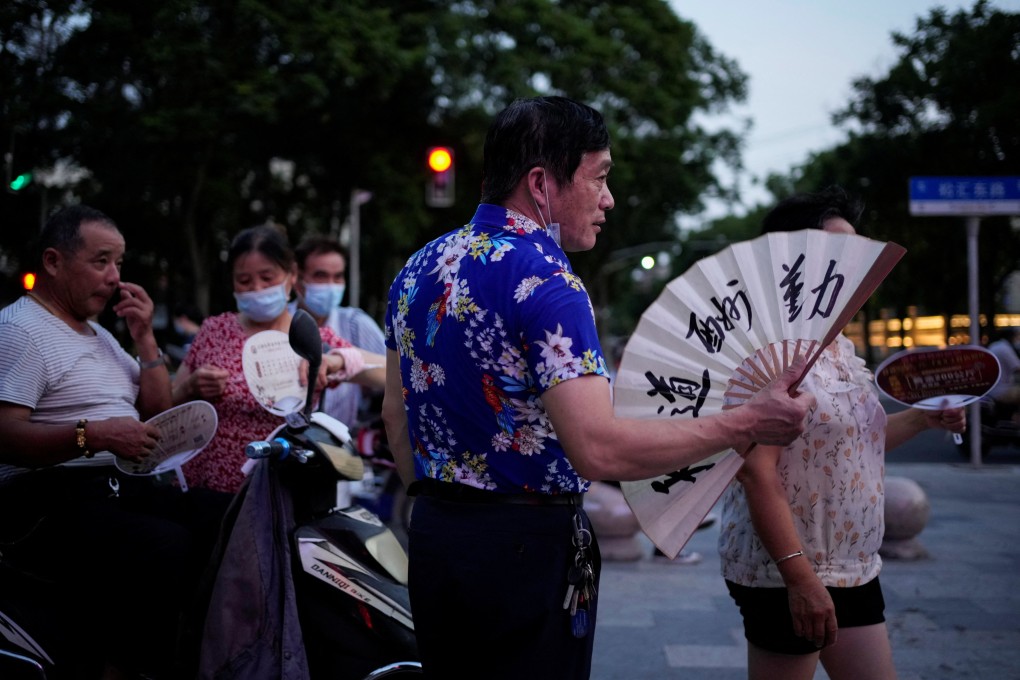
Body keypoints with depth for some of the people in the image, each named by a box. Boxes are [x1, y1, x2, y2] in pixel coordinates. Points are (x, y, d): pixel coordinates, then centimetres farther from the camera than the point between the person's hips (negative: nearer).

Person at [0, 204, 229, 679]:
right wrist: (96, 434, -26)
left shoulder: (98, 333, 24)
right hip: (50, 498, -8)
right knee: (167, 549, -32)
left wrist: (144, 337, 11)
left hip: (121, 488, 9)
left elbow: (158, 413, 23)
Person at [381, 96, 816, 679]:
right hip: (527, 545, -8)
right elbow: (598, 449, -28)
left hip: (433, 536, 8)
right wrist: (747, 426, -22)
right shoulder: (546, 281, -19)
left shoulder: (418, 270, 7)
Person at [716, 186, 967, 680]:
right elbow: (756, 472, -23)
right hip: (787, 578, -9)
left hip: (854, 570, 9)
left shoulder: (840, 347, 12)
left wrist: (922, 419, 11)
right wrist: (800, 576, -26)